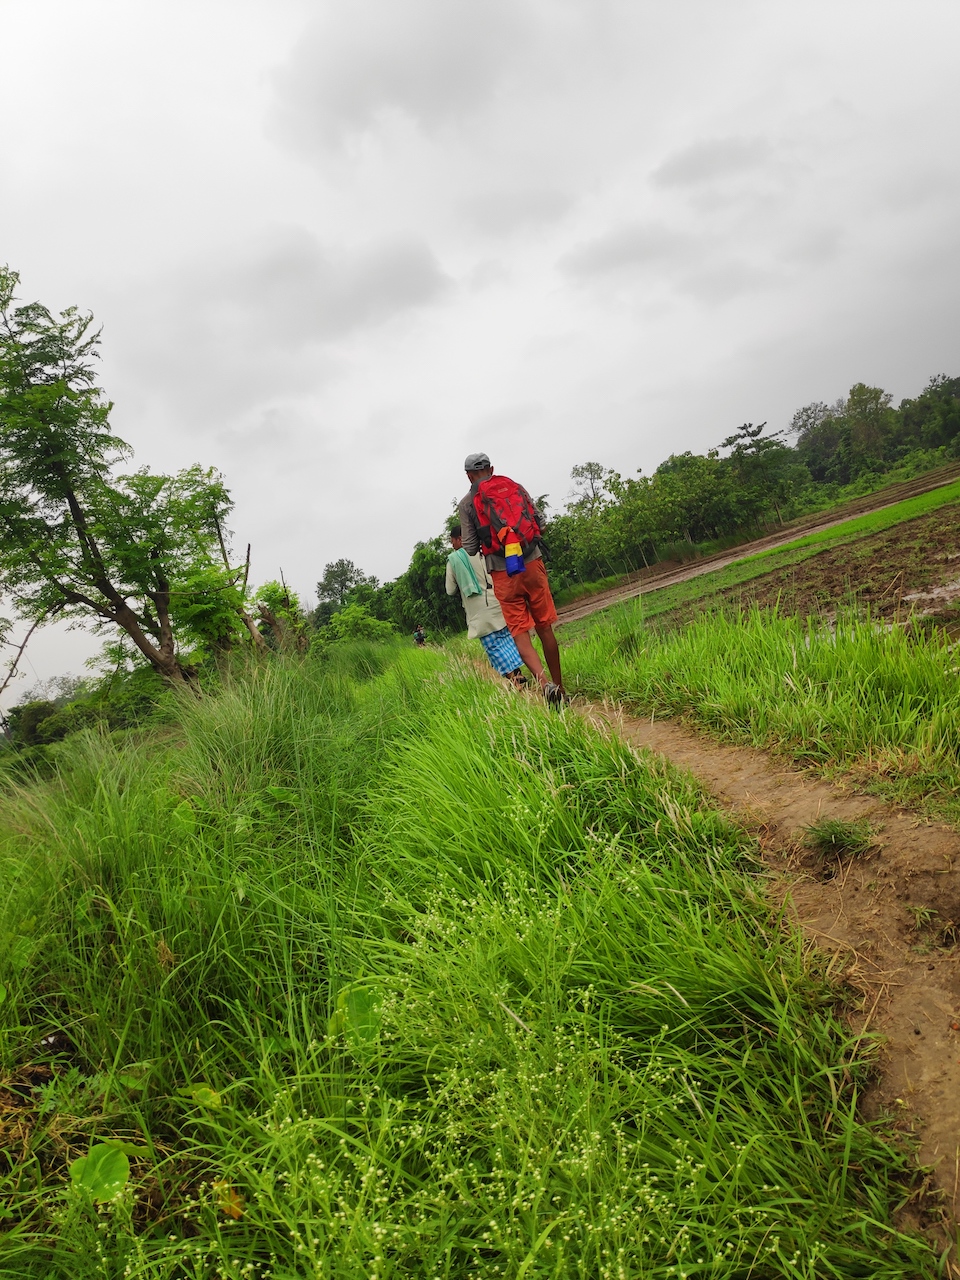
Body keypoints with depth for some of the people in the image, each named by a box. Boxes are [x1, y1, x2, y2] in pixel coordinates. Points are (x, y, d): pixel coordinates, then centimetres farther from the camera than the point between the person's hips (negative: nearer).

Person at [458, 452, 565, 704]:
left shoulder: (466, 503, 2)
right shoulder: (515, 487, 7)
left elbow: (470, 549, 0)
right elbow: (539, 522, 7)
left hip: (503, 574, -2)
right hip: (532, 564, 2)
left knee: (520, 635, 1)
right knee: (545, 628, 11)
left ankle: (545, 684, -21)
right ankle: (559, 688, 17)